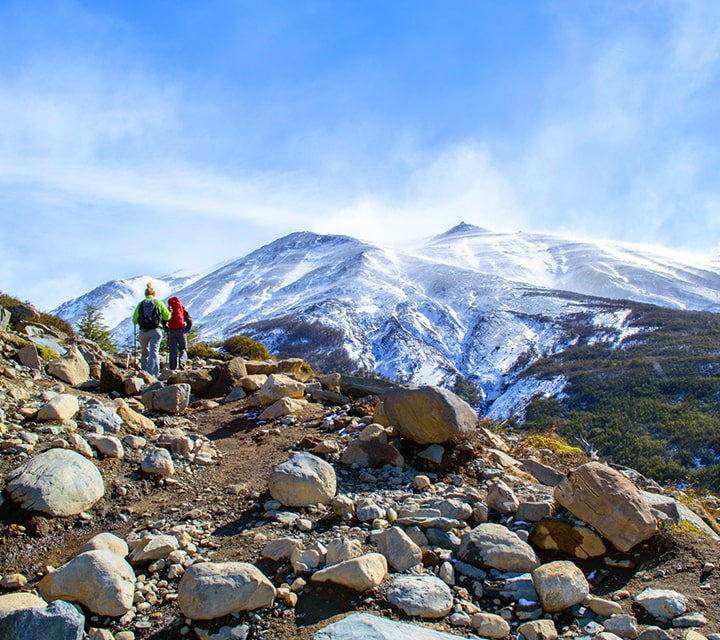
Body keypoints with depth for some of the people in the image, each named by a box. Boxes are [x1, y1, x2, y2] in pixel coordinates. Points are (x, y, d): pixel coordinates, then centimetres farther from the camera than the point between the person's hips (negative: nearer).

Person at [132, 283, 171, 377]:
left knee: (145, 352, 20)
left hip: (143, 332, 2)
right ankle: (152, 374, -22)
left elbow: (134, 321, 7)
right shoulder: (159, 303, 4)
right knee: (154, 352, -8)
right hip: (155, 331, -2)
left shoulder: (140, 304, 6)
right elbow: (167, 317, 7)